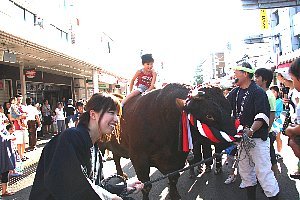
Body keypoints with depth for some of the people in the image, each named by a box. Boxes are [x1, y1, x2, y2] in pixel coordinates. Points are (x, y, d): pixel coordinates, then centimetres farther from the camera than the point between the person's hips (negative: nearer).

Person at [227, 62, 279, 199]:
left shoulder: (258, 92, -12)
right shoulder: (235, 92, 11)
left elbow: (262, 116, -22)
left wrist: (251, 130, -35)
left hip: (258, 138, -8)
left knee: (263, 171, -6)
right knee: (245, 170, 16)